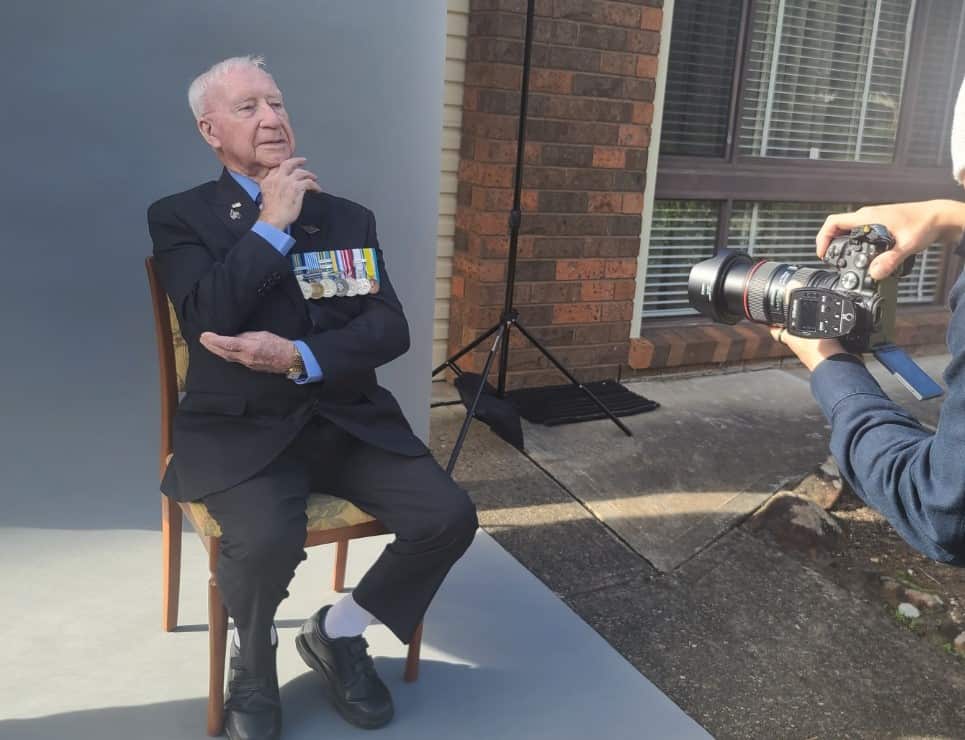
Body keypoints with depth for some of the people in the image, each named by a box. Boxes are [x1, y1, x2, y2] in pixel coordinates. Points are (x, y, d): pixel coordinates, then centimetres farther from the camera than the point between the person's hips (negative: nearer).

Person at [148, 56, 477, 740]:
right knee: (266, 540, -33)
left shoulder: (349, 218, 12)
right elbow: (209, 318, -17)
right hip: (241, 429, -3)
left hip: (348, 420, 4)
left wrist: (299, 358, -18)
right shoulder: (181, 217, 2)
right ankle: (253, 654, 6)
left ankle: (339, 630, 13)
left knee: (450, 517, -16)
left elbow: (390, 329, -1)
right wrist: (272, 224, -11)